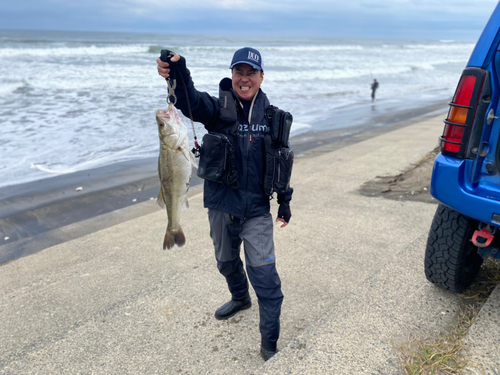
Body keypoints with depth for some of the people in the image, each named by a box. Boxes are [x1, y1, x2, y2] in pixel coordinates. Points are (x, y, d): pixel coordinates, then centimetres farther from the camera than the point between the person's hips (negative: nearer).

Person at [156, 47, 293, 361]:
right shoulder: (218, 107, -8)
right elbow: (191, 102, -32)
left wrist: (285, 201, 10)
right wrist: (178, 74, -53)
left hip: (257, 209, -1)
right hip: (221, 206, 1)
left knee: (265, 276, -5)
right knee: (226, 261, 23)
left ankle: (270, 345, 13)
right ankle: (240, 298, 54)